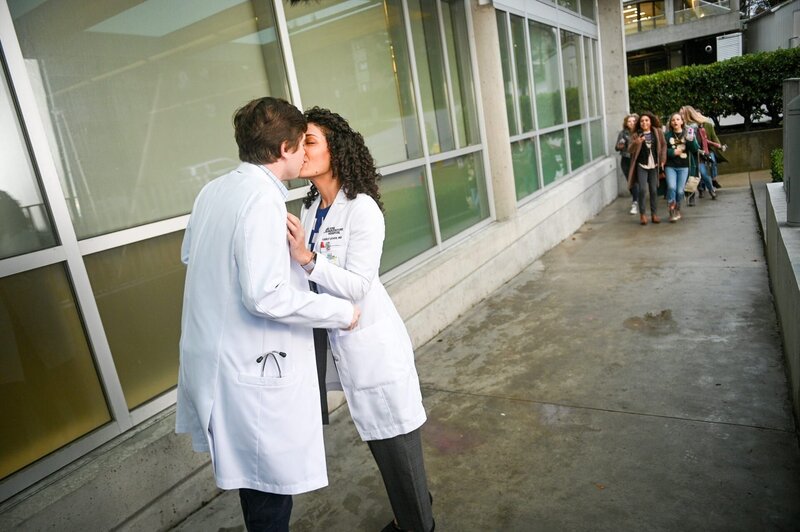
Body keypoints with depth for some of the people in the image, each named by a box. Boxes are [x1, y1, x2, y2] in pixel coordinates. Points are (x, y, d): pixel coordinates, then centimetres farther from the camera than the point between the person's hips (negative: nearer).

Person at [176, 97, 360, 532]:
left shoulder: (213, 191, 6)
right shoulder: (263, 199, -20)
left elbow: (189, 254, 22)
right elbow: (267, 297, -27)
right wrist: (340, 312, -14)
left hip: (213, 356, 9)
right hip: (252, 368, -9)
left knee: (255, 475, 23)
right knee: (271, 488, 7)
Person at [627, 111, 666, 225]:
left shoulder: (658, 132, 2)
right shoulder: (636, 135, -2)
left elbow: (663, 145, 8)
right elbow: (630, 150, -9)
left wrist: (663, 159, 2)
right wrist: (636, 143, -28)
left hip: (654, 166, 2)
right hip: (641, 166, -2)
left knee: (654, 190, 6)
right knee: (642, 189, -11)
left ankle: (654, 214, 16)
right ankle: (642, 214, 1)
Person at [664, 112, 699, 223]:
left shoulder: (688, 133, 3)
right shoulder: (667, 135, 2)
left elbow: (695, 150, -3)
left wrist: (691, 140, -19)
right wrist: (673, 152, -16)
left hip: (683, 167, 1)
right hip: (670, 166, -1)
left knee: (680, 191, 1)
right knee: (671, 187, -18)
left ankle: (677, 209, 25)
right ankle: (672, 210, -3)